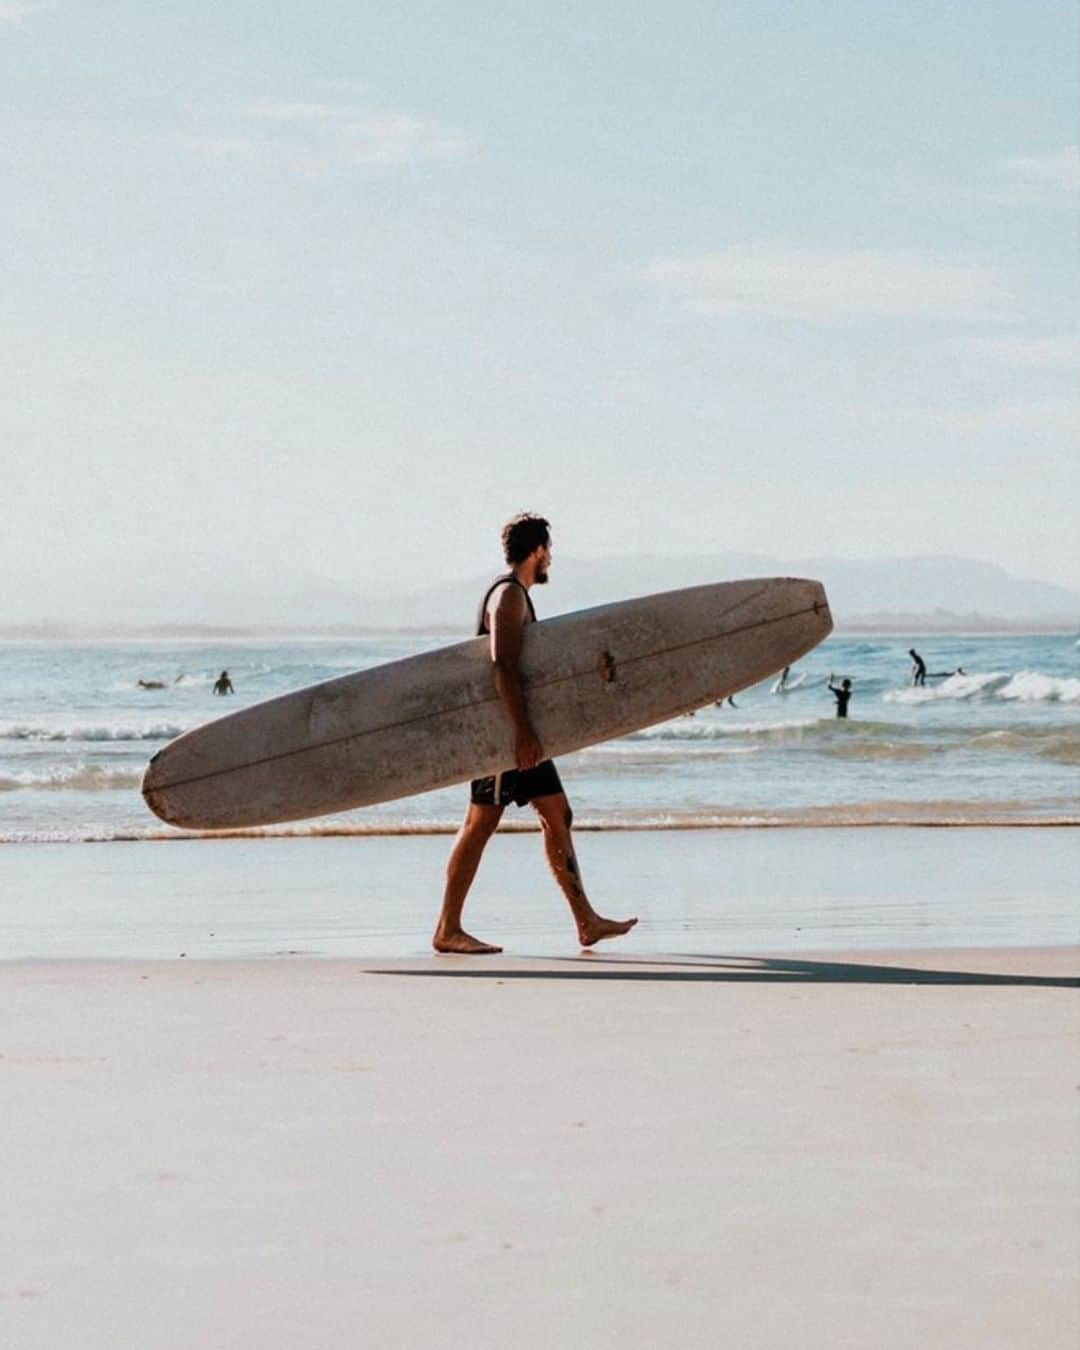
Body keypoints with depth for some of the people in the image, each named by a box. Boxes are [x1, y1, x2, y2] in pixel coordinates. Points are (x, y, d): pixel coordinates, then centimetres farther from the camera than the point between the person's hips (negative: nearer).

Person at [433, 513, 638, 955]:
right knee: (481, 823, -7)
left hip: (518, 732, 10)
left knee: (557, 817, 9)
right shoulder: (509, 595, -13)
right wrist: (523, 733, -28)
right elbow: (503, 668, -24)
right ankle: (447, 930, -4)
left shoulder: (515, 594, 19)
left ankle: (586, 921, 10)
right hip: (504, 731, -10)